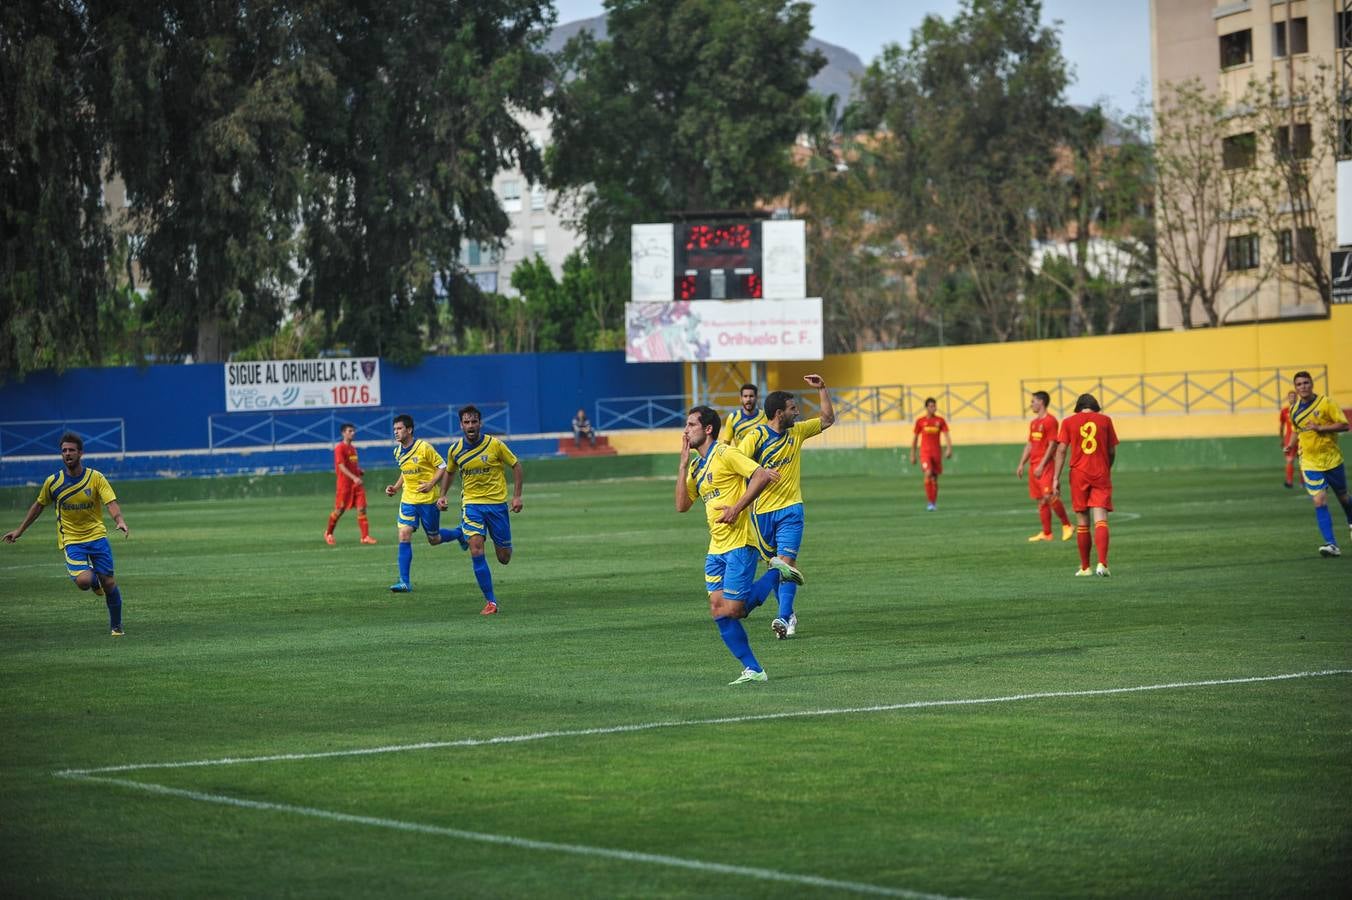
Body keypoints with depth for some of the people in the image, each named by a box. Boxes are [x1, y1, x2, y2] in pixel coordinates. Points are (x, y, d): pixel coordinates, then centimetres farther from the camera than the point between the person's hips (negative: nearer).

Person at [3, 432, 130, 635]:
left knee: (109, 583, -2)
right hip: (71, 540, 0)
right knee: (83, 581, -23)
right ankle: (93, 579, 17)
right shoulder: (53, 482, -2)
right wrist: (19, 531, 17)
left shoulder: (96, 477, -6)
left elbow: (112, 503, -14)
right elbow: (39, 506, 13)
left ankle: (116, 625, 21)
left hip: (97, 535, 0)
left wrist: (120, 521, -35)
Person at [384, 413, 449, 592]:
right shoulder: (398, 452, 6)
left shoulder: (424, 447, -14)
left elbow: (442, 466, -8)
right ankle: (404, 582, -11)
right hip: (408, 500, 5)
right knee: (404, 536, -11)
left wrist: (430, 484, -20)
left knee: (434, 540, 6)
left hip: (428, 499, -5)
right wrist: (396, 487, 7)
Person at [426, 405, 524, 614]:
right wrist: (442, 495, 6)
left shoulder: (494, 444, -10)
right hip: (471, 503, 1)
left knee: (504, 558, 4)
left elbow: (516, 465, 1)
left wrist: (517, 496, -5)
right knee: (476, 550, -17)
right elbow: (448, 471, 18)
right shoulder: (454, 449, -2)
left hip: (497, 503, -1)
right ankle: (490, 601, -9)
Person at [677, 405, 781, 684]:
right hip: (716, 548, 8)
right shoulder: (697, 466, 17)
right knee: (718, 611, -1)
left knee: (731, 610, -11)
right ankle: (752, 670, 4)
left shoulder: (725, 454, -9)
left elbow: (762, 476, -17)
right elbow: (682, 505, 12)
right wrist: (683, 464, 8)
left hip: (739, 543, -8)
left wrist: (737, 508, -20)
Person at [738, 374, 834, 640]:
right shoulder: (756, 436, -10)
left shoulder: (797, 431, 6)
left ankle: (784, 618, -22)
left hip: (790, 509, 2)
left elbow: (828, 419, 18)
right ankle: (788, 613, 23)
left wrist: (822, 389, 9)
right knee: (775, 565, 8)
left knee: (786, 563, -14)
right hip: (762, 511, -2)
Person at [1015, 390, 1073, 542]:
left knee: (1050, 497, -17)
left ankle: (1067, 526, -4)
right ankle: (1046, 534, 9)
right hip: (1033, 465, 9)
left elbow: (1052, 445, -14)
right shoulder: (1034, 423, 17)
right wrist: (1021, 464, 17)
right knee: (1041, 500, 7)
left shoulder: (1050, 420, -9)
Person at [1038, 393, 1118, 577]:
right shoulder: (1105, 420, 5)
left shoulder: (1068, 422, 3)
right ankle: (1102, 563, -24)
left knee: (1082, 523, 10)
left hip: (1079, 475, 1)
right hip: (1101, 475, -1)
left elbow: (1061, 450, -4)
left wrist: (1056, 478, -4)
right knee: (1100, 520, -7)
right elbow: (1112, 452, 9)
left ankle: (1085, 567, 16)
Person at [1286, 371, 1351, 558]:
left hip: (1332, 460, -2)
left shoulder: (1325, 403, -9)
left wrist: (1320, 428, -21)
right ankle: (1331, 544, -15)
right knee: (1319, 502, -12)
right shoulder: (1294, 409, 4)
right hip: (1310, 463, 2)